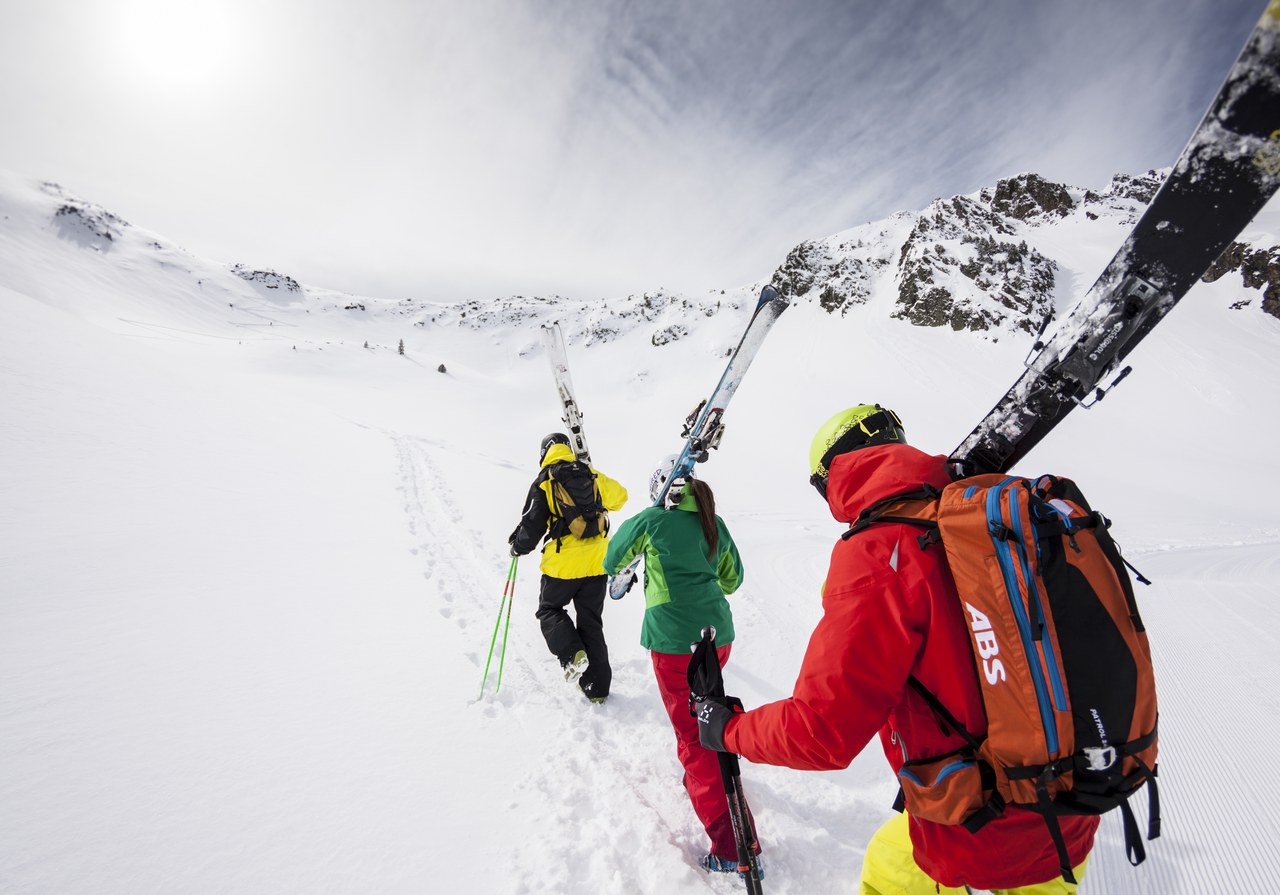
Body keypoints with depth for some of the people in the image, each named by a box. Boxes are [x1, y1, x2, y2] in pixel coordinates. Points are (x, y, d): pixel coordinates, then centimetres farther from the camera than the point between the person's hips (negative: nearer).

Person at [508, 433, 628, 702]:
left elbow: (533, 524, -8)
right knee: (591, 622, 15)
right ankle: (597, 686, 18)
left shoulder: (544, 483, -6)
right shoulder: (592, 476, 6)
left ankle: (572, 655, -3)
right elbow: (619, 496, 20)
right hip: (597, 562, 4)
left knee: (549, 609, 20)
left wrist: (518, 546, 12)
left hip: (562, 564, -4)